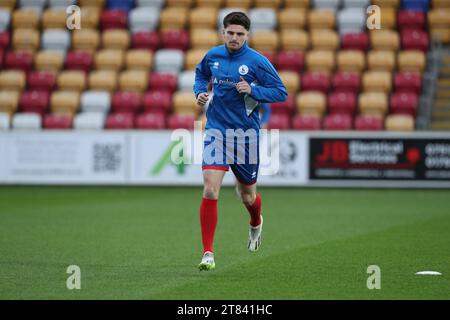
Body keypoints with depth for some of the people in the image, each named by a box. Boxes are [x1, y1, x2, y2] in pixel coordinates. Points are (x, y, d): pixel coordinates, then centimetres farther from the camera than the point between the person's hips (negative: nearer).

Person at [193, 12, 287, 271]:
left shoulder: (257, 62, -8)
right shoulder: (213, 56, 3)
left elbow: (281, 92, -5)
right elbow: (201, 74, 25)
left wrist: (252, 90, -19)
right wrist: (200, 91, 4)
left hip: (246, 134, -1)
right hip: (216, 131, 1)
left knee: (247, 195, 14)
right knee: (210, 190, -17)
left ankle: (256, 224, 52)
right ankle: (208, 253, -11)